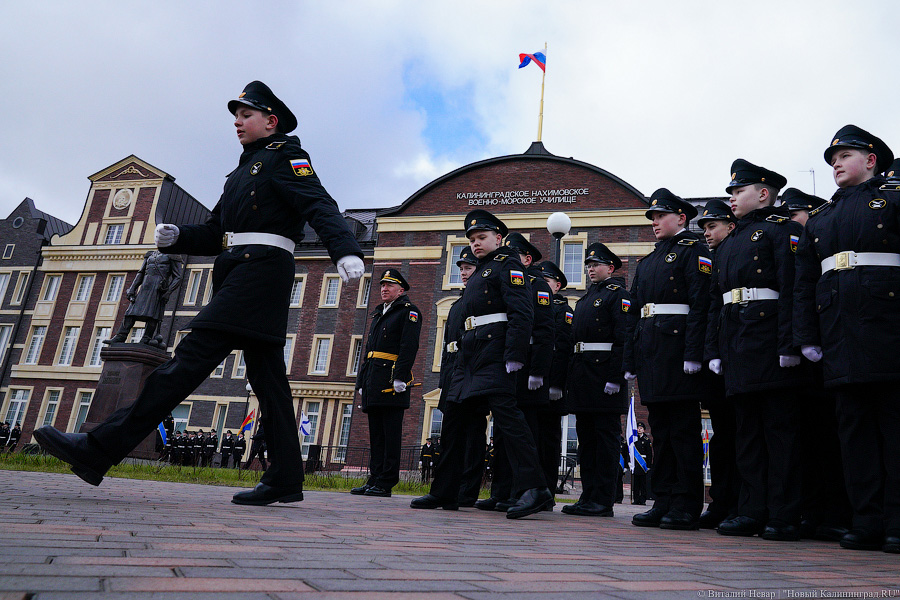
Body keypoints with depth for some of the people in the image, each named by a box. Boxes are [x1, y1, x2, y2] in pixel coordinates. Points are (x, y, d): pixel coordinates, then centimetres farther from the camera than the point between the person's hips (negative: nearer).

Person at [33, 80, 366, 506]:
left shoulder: (285, 157, 5)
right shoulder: (243, 171, 31)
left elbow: (321, 207, -14)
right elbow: (215, 233, 26)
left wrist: (345, 250, -31)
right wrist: (176, 236, 6)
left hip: (261, 266, -10)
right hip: (239, 270, 10)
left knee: (193, 354, -15)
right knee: (266, 375, 3)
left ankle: (99, 451, -16)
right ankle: (286, 480, 5)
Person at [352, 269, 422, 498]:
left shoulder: (409, 311, 0)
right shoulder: (378, 314, 25)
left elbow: (409, 346, -12)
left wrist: (400, 376, -21)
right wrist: (362, 380, 18)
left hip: (391, 380, -8)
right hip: (373, 381, 9)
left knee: (390, 434, -7)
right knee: (376, 433, 9)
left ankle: (385, 484, -5)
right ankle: (374, 480, 13)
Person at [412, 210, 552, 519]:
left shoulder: (507, 265, 0)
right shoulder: (478, 273, 27)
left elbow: (521, 313, -14)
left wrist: (514, 356, -23)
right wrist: (462, 353, 20)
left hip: (494, 350, -9)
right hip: (469, 354, 9)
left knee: (504, 409, -19)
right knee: (453, 416, 8)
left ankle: (535, 488, -17)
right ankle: (444, 492, 15)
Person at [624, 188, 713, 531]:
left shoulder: (693, 250, 1)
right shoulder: (647, 262, 23)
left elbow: (700, 304, -11)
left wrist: (693, 354, -20)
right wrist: (630, 361, 13)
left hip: (678, 346, -7)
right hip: (649, 353, 8)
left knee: (684, 430, -2)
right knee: (660, 429, 9)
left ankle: (686, 508, 5)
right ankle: (663, 503, 16)